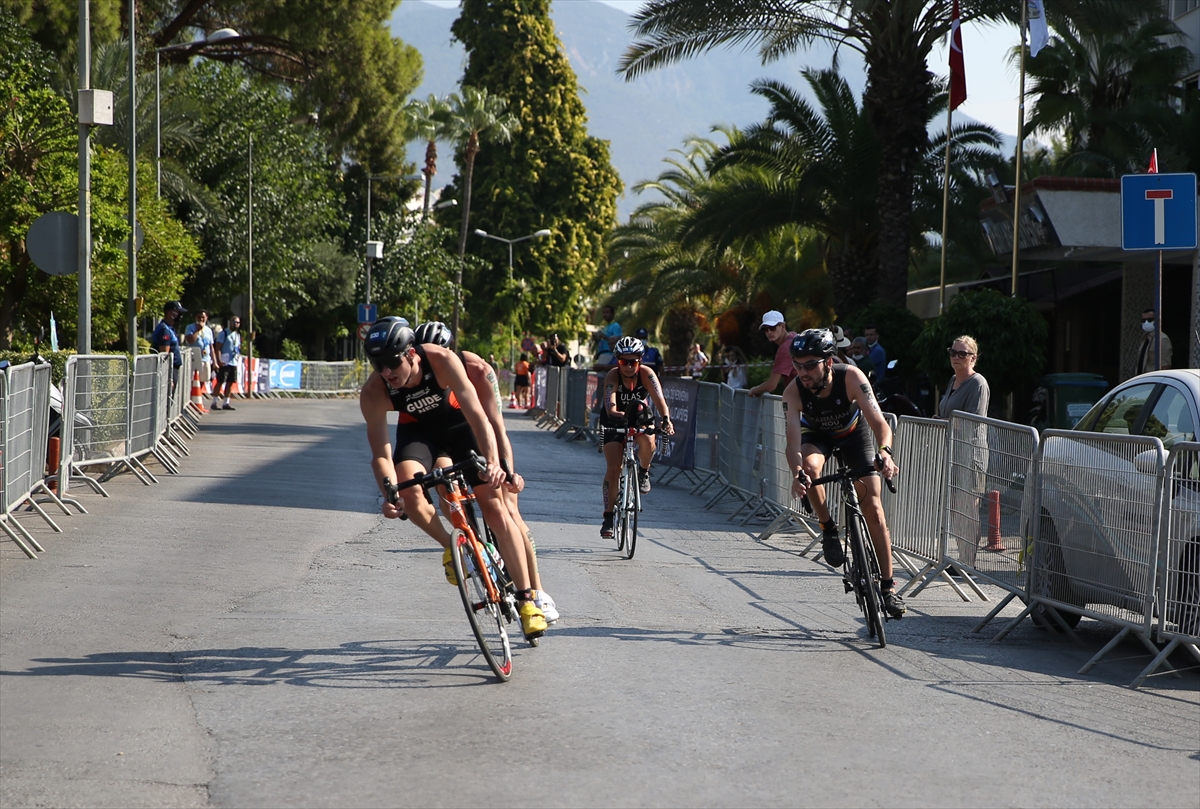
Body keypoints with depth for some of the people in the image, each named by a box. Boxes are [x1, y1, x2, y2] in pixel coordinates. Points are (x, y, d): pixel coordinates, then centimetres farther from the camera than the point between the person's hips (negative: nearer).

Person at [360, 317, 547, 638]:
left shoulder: (442, 360, -34)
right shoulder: (373, 393, -28)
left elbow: (476, 414, -36)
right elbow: (381, 454, -24)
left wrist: (493, 462, -50)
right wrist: (389, 496, -42)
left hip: (458, 423, -1)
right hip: (417, 429, 1)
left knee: (494, 505, -9)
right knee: (410, 493, -28)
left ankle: (527, 598, -2)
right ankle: (451, 547, 1)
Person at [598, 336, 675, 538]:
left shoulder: (646, 374, -23)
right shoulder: (612, 376, -26)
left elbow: (659, 398, -36)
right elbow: (610, 404, -41)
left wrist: (666, 419, -55)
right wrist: (614, 413, -64)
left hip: (640, 417, 1)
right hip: (615, 420, -1)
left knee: (648, 442, -34)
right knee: (613, 469, -12)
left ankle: (644, 472, -2)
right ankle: (608, 517, -3)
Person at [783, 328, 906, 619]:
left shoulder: (851, 377, -34)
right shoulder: (794, 392, -31)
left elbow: (878, 421, -40)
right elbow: (793, 440, -39)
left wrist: (885, 452, -60)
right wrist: (797, 472, -59)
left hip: (853, 432, 0)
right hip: (817, 435, 1)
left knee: (873, 507, -8)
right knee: (809, 466, -36)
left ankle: (888, 586, 0)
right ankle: (829, 529, -12)